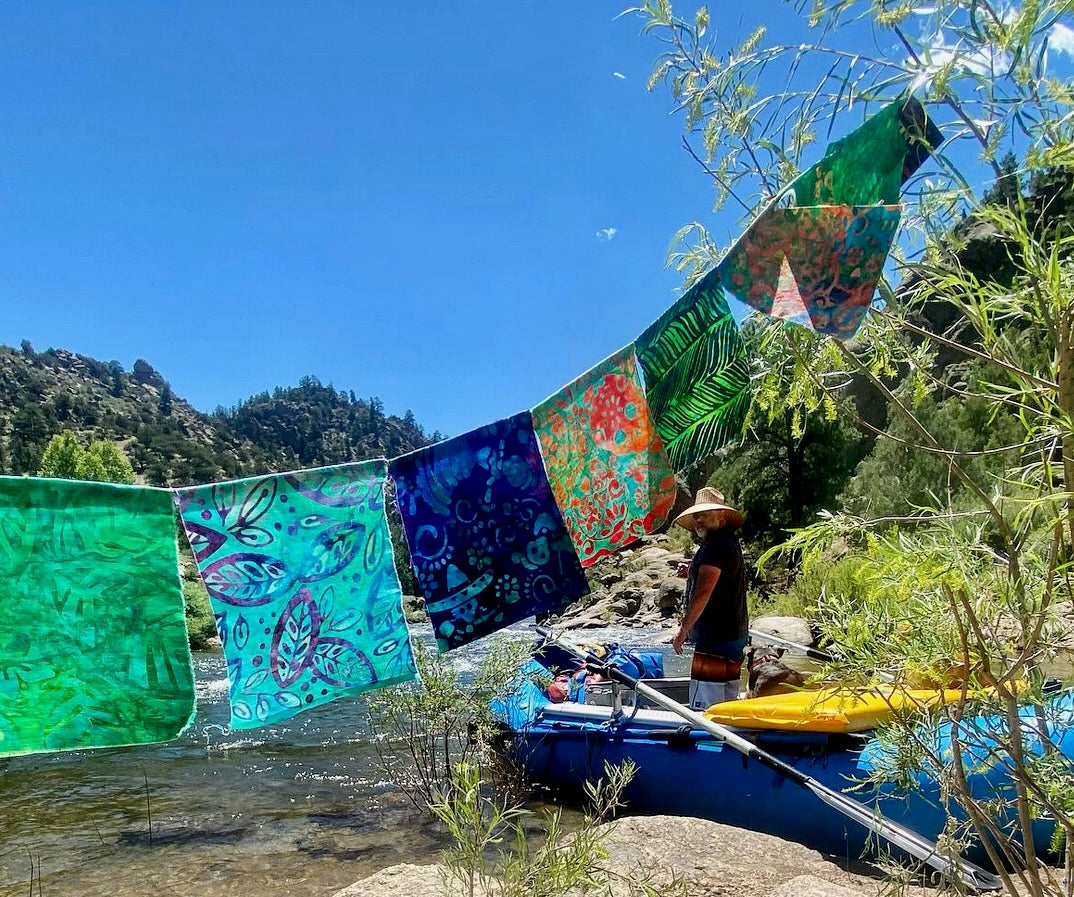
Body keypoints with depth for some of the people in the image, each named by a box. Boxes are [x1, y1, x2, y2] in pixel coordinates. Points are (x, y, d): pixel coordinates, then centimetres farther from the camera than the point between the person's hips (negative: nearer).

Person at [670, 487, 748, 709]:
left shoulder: (716, 545, -16)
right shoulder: (730, 541, 17)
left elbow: (704, 592, -22)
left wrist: (684, 628, -18)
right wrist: (692, 572, 14)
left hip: (715, 637, -11)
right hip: (736, 633, 11)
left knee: (704, 707, -10)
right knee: (727, 702, 16)